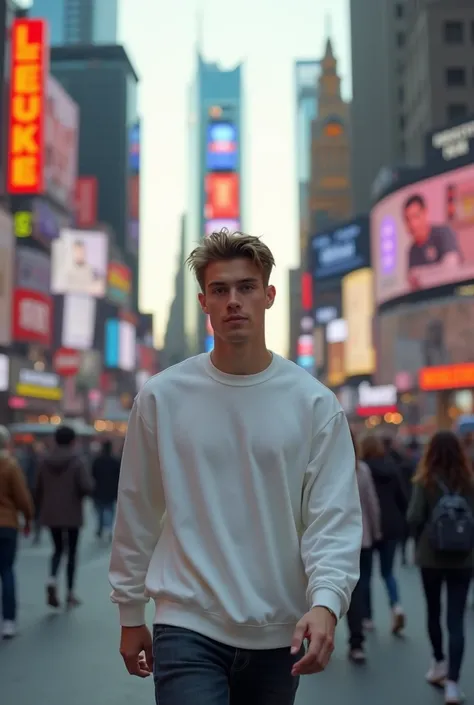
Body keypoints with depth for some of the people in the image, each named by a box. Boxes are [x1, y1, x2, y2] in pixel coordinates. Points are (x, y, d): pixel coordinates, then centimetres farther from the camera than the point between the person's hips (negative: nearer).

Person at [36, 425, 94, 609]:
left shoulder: (45, 462, 1)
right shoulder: (76, 462, -11)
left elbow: (39, 490, 7)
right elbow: (88, 487, -20)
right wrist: (80, 493, 2)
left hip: (50, 514, 3)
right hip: (72, 514, -3)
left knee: (58, 549, 18)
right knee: (72, 551, 10)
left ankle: (52, 579, -9)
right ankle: (70, 593, 13)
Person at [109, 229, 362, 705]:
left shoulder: (314, 402, -3)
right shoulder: (161, 397, -2)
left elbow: (335, 517, -5)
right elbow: (136, 515, 6)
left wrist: (325, 602, -21)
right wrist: (130, 613, 10)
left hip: (278, 634, 2)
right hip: (187, 628, -1)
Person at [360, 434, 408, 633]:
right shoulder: (392, 468, 4)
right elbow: (402, 499, 6)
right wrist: (401, 522, 15)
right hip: (392, 526, 4)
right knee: (387, 572, 14)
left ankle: (368, 617, 13)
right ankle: (396, 606, -10)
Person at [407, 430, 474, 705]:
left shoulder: (426, 481, -10)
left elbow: (414, 518, -13)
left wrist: (422, 538, 6)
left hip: (431, 556, -1)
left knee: (434, 612, 20)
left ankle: (439, 663, 35)